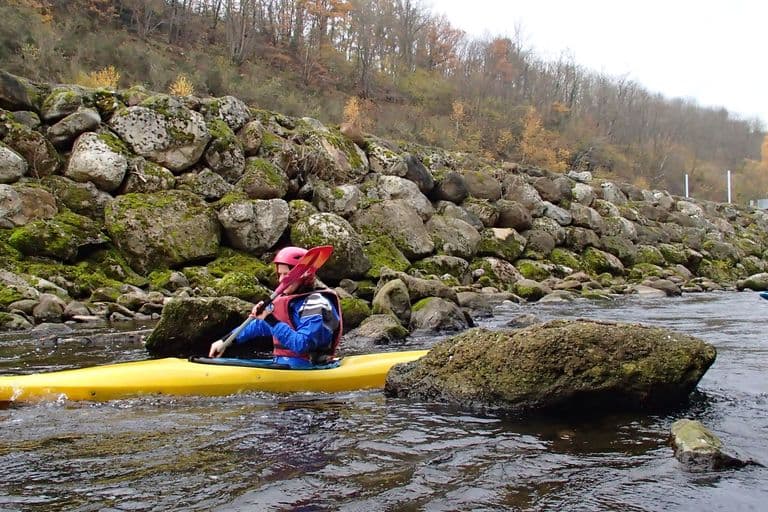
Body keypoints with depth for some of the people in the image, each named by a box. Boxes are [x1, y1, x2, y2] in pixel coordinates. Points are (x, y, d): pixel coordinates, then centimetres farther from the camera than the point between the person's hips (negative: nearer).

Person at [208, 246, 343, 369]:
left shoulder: (316, 304, -14)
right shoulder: (285, 300, 14)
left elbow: (301, 345, -24)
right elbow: (260, 326, 22)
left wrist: (271, 320, -26)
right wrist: (225, 341, 16)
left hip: (302, 367, -9)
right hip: (281, 363, 9)